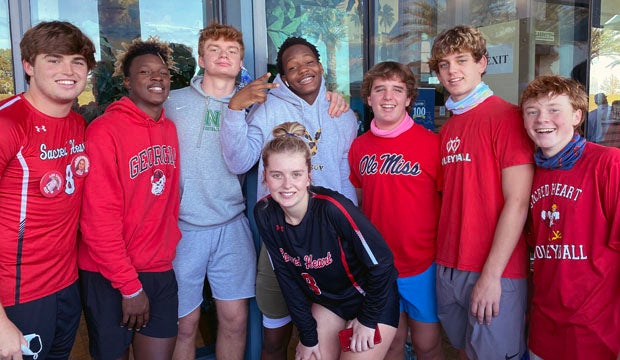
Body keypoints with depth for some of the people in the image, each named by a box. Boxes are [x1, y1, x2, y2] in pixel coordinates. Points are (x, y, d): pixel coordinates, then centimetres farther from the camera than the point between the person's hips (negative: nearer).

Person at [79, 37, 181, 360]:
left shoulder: (169, 129, 6)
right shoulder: (105, 130, -14)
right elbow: (99, 219, -17)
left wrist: (169, 247, 5)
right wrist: (129, 285, -14)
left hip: (161, 270, 5)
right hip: (110, 277, -5)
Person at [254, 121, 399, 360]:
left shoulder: (333, 208, -31)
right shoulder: (264, 213, -15)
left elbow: (382, 262, -21)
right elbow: (286, 277, -6)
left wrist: (368, 320, -12)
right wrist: (307, 335, -4)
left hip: (372, 300, -4)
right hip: (326, 301, 5)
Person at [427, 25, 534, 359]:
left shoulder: (507, 116, -10)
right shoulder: (448, 128, 12)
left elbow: (517, 202, -15)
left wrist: (491, 275, -17)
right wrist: (446, 261, 7)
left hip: (495, 271, -6)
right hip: (448, 267, 7)